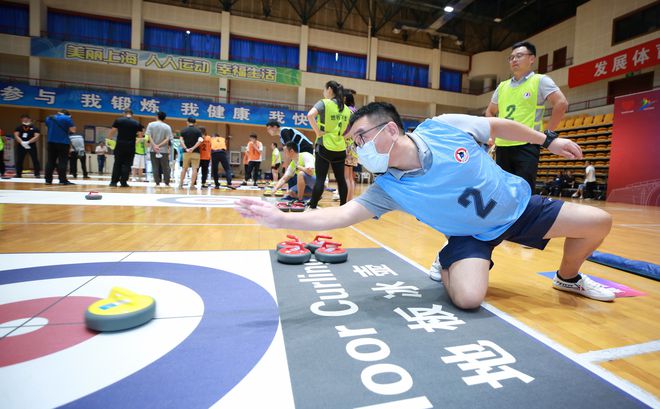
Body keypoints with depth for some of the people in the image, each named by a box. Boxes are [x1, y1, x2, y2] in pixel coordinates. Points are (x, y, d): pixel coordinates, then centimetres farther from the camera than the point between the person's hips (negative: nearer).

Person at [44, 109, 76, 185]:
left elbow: (48, 128, 28)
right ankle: (63, 180, -8)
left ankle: (48, 180, 10)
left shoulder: (48, 118, 13)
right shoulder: (66, 118, -6)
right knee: (63, 161, -5)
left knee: (50, 160, 10)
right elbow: (73, 130, -8)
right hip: (63, 142, -5)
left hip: (51, 141, 5)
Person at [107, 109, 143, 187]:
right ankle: (123, 182, 3)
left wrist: (109, 139, 19)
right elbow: (140, 136, 2)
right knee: (127, 164, 4)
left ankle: (114, 181, 8)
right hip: (131, 146, 0)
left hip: (120, 145, 0)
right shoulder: (137, 123, 4)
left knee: (117, 163, 9)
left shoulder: (118, 120, 4)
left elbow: (112, 132, 2)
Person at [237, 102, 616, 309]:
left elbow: (500, 125, -5)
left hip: (519, 204, 2)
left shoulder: (445, 127, -22)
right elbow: (342, 214, -33)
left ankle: (569, 278, 28)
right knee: (468, 297, -25)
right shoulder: (389, 189, -24)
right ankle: (447, 266, 11)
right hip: (473, 234, -2)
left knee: (598, 222, 0)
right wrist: (281, 218, -45)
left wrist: (548, 140, 6)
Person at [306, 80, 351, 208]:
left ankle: (312, 207, -1)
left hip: (325, 146, -4)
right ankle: (343, 206, 20)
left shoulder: (324, 103, -4)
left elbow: (310, 115, -21)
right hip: (340, 148, 5)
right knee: (341, 179, 12)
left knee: (320, 178, -3)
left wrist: (317, 132, -14)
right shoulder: (346, 109, 12)